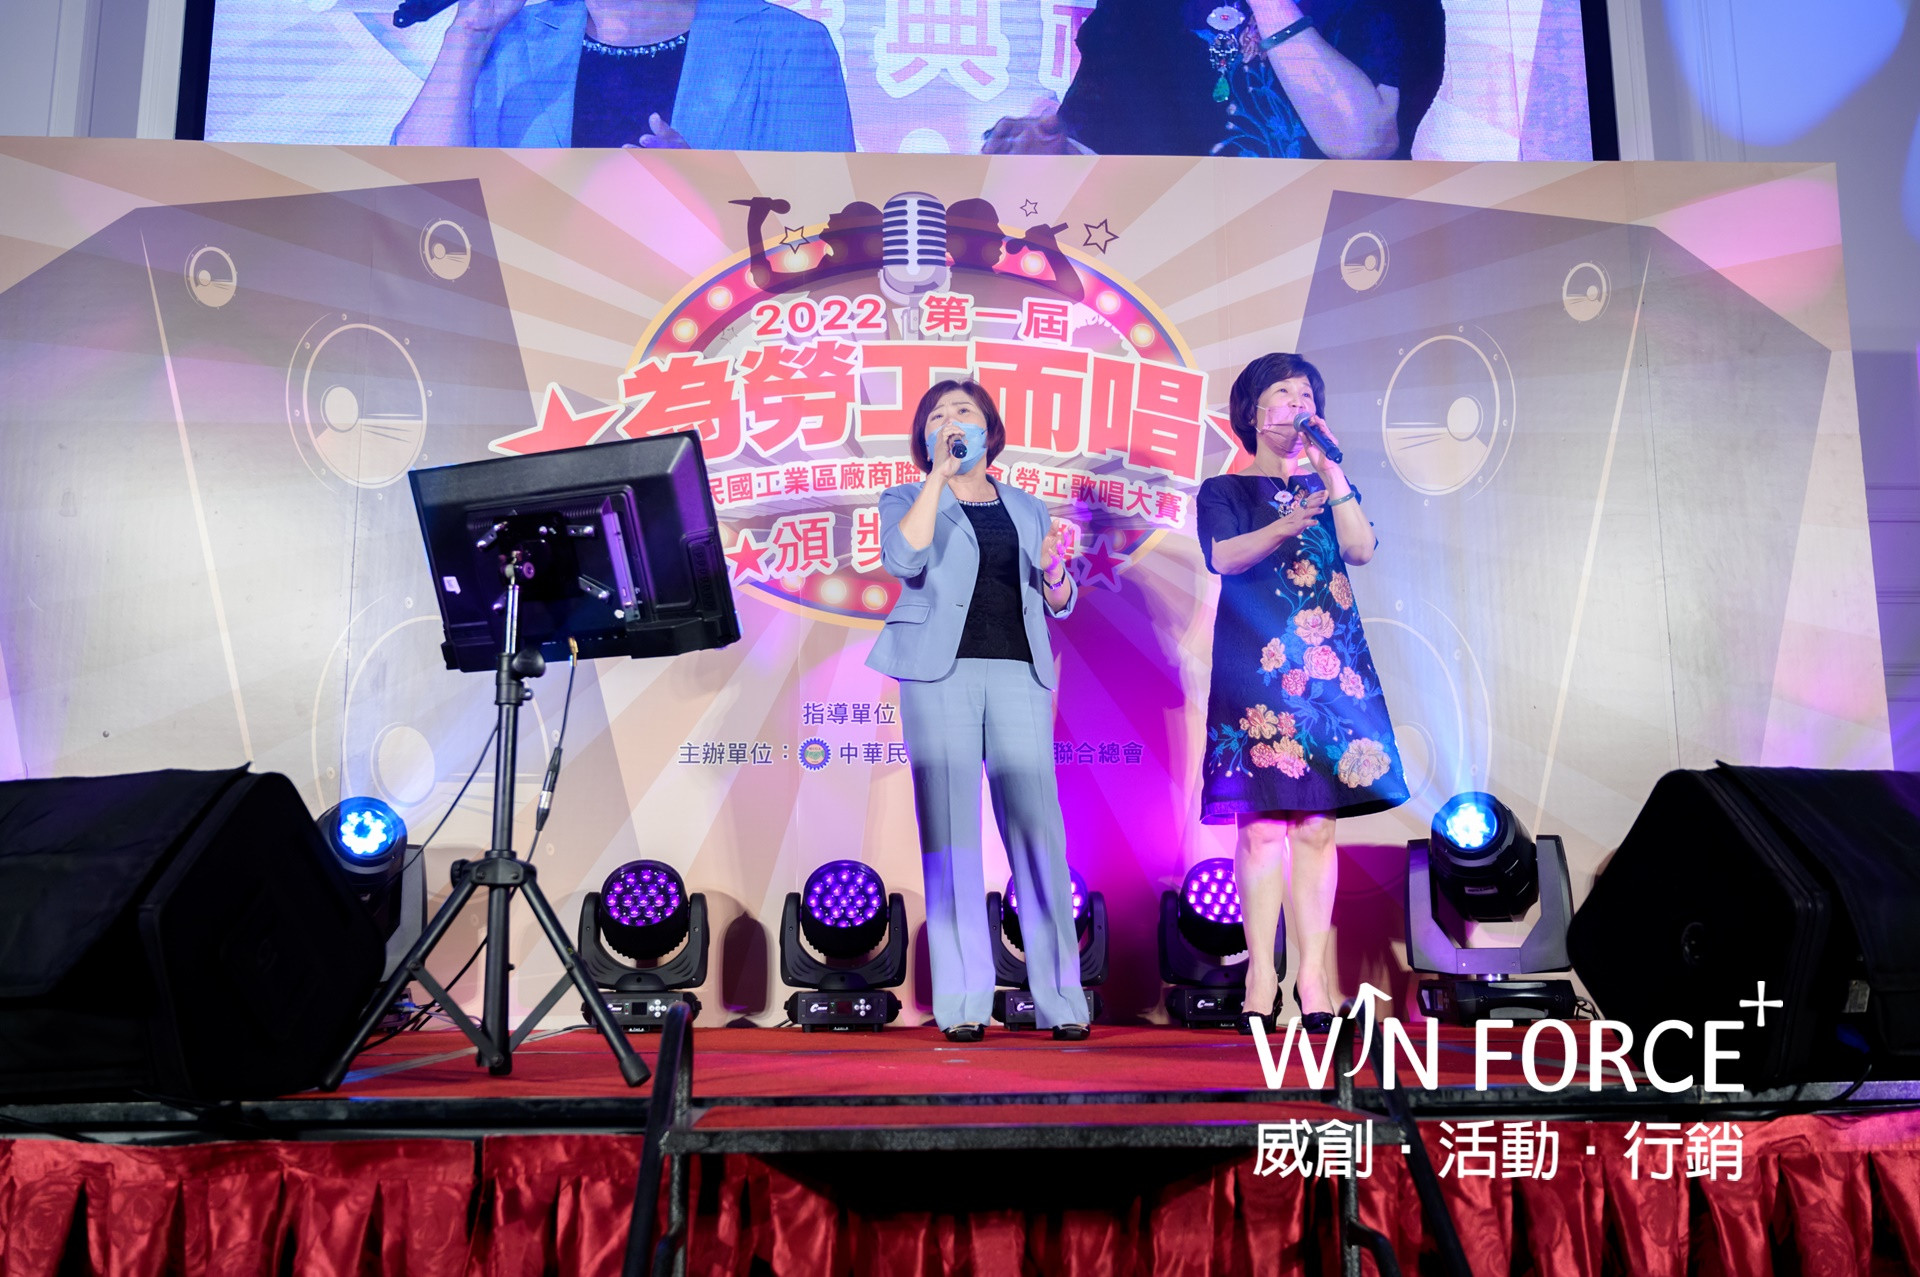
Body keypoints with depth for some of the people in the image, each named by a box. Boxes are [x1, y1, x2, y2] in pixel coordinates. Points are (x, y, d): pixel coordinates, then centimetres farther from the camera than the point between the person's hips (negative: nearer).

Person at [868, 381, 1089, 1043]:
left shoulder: (1026, 509, 22)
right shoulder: (907, 499, 14)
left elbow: (1059, 604, 20)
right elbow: (904, 558, -9)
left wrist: (1054, 574, -2)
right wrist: (939, 473, -7)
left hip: (1018, 671, 2)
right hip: (940, 670, -2)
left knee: (1037, 825, -5)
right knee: (950, 828, -5)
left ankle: (1060, 998, 1)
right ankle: (962, 1002, 1)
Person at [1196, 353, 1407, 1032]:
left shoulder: (1331, 486, 20)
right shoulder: (1223, 491, 12)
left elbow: (1360, 549, 2)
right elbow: (1224, 556, -8)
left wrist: (1330, 471, -4)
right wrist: (1284, 529, -26)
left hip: (1329, 665, 3)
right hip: (1255, 665, -3)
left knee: (1317, 825, -1)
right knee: (1262, 823, -8)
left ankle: (1313, 974, 1)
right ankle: (1261, 975, -4)